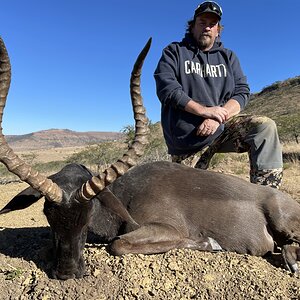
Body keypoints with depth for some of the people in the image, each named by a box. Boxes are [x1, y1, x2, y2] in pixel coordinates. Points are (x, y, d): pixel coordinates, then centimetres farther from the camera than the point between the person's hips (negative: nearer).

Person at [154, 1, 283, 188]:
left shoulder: (228, 56, 16)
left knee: (265, 127, -21)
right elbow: (166, 87, -11)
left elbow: (242, 92, 4)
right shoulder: (174, 51, 7)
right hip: (187, 135, -2)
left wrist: (218, 117, -17)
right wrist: (203, 110, -22)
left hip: (222, 125, 3)